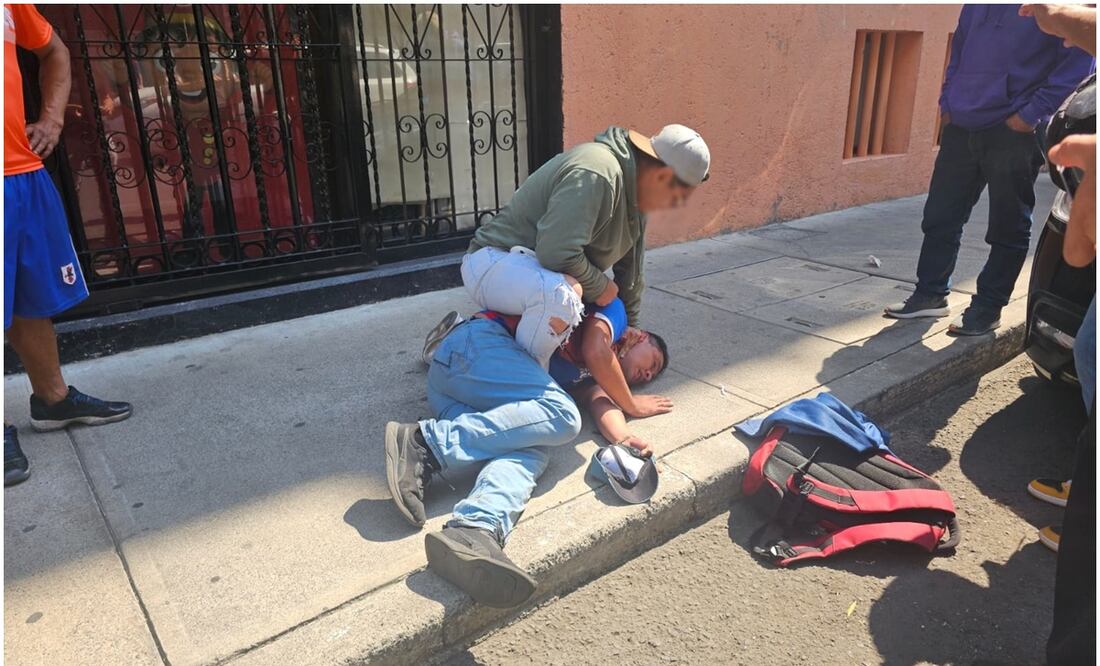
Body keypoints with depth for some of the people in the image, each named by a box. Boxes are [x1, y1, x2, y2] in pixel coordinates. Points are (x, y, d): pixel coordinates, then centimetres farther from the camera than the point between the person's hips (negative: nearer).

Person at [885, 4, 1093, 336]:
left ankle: (987, 308, 13)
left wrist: (1033, 113, -17)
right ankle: (930, 294, 20)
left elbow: (1079, 58, -12)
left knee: (1007, 227, 4)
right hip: (961, 126, 6)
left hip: (1014, 133, -5)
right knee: (940, 216, 8)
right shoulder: (977, 7, 10)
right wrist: (948, 100, 11)